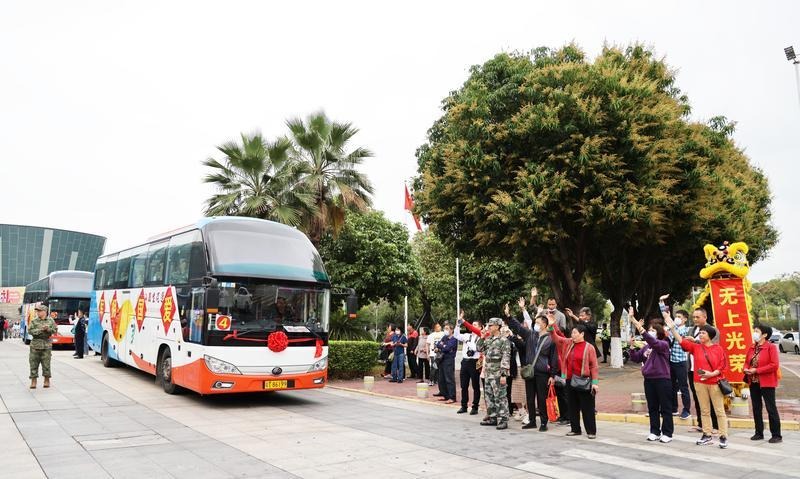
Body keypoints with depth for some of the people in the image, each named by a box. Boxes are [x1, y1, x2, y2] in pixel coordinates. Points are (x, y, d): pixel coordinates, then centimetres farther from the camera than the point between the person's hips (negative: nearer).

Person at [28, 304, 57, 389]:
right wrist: (40, 330, -17)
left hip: (46, 345, 0)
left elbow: (54, 330, 4)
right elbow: (30, 331, -6)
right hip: (35, 345, 0)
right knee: (34, 363, 1)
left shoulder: (50, 320, 6)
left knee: (46, 364, 3)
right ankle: (33, 381, 9)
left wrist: (48, 329, -15)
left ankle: (47, 380, 14)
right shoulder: (34, 321, 4)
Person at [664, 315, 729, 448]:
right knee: (704, 411, 10)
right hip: (700, 383, 3)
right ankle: (707, 435, 17)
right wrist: (672, 327, -15)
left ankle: (723, 437, 8)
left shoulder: (718, 349, -2)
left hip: (715, 383, -3)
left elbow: (723, 366, -2)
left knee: (720, 411, 2)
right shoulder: (696, 347, 4)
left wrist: (712, 374, -17)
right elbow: (681, 340, -6)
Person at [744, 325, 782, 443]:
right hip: (753, 382, 7)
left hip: (766, 383, -7)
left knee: (771, 409, -1)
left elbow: (775, 365, -19)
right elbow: (747, 361, 17)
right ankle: (759, 433, 23)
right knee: (756, 408, 13)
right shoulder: (752, 348, 9)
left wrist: (757, 370, -20)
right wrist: (746, 369, -5)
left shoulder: (771, 347, -11)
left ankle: (777, 435, 8)